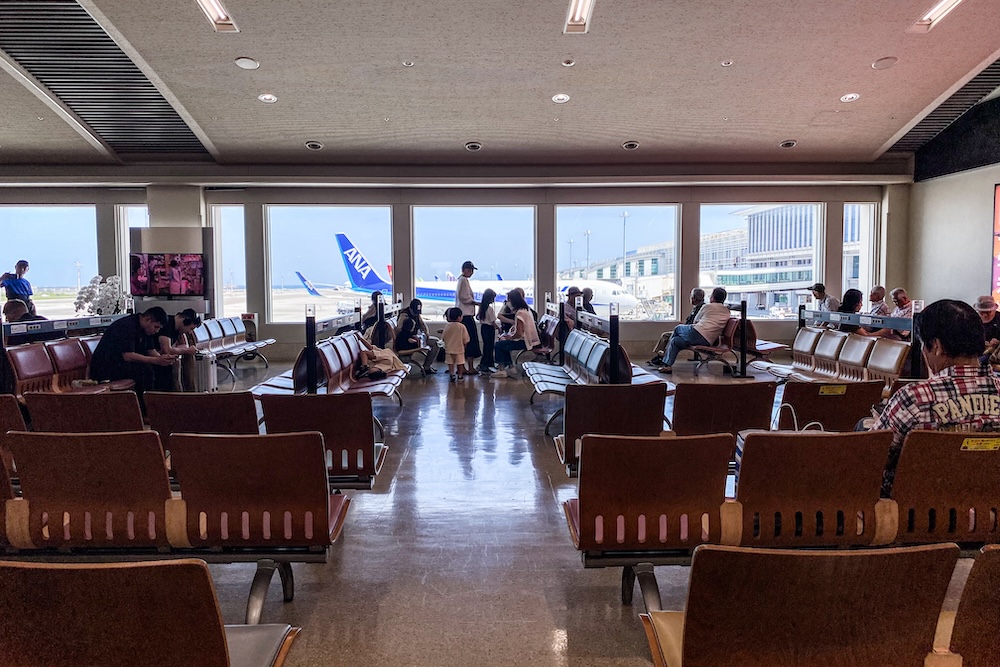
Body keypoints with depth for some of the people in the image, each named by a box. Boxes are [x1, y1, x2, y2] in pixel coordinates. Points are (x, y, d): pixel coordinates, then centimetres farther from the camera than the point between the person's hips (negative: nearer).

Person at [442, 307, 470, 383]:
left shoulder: (447, 326, -5)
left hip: (449, 349, 2)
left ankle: (452, 375, 0)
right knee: (459, 362, 10)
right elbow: (465, 339, -8)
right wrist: (464, 346, 9)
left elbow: (444, 337, 2)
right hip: (459, 348, -2)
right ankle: (459, 376, 17)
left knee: (450, 362, 7)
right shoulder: (462, 326, -13)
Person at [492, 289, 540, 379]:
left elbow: (519, 333, -22)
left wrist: (509, 337, -4)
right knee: (503, 343, 19)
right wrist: (509, 334, 7)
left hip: (524, 341, -9)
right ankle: (510, 367, 16)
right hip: (528, 339, 9)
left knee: (499, 345, -2)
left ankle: (502, 370, 5)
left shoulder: (520, 313, -20)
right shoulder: (526, 309, 9)